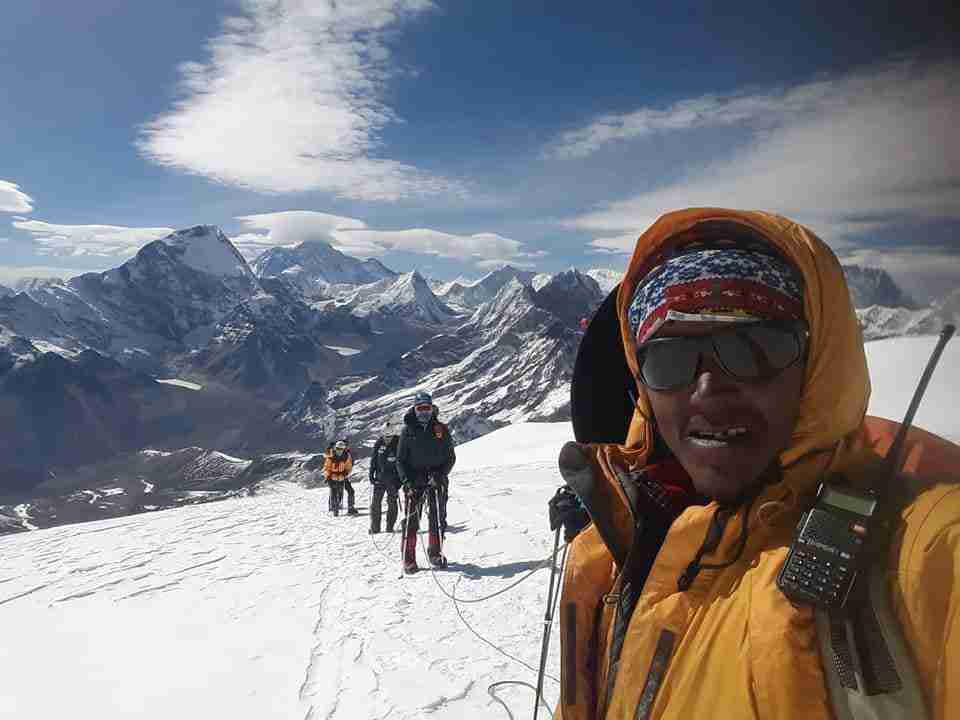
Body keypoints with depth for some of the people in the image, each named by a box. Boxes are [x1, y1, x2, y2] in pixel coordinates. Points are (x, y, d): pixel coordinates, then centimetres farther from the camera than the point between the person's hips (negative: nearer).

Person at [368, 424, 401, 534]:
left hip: (393, 479, -2)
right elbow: (373, 460, 12)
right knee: (375, 502, 1)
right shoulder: (379, 444, 2)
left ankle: (390, 527, 13)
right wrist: (371, 473, 7)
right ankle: (375, 527, 9)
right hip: (379, 478, 2)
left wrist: (400, 478, -8)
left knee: (392, 503, 3)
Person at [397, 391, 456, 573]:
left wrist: (440, 474, -9)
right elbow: (400, 459, 4)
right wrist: (407, 480, -9)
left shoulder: (441, 429, 5)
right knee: (411, 520, -2)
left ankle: (435, 554, 20)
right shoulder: (408, 430, 4)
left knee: (437, 519, 4)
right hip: (413, 481, -1)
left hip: (436, 481, 1)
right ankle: (409, 559, 5)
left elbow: (450, 457, 6)